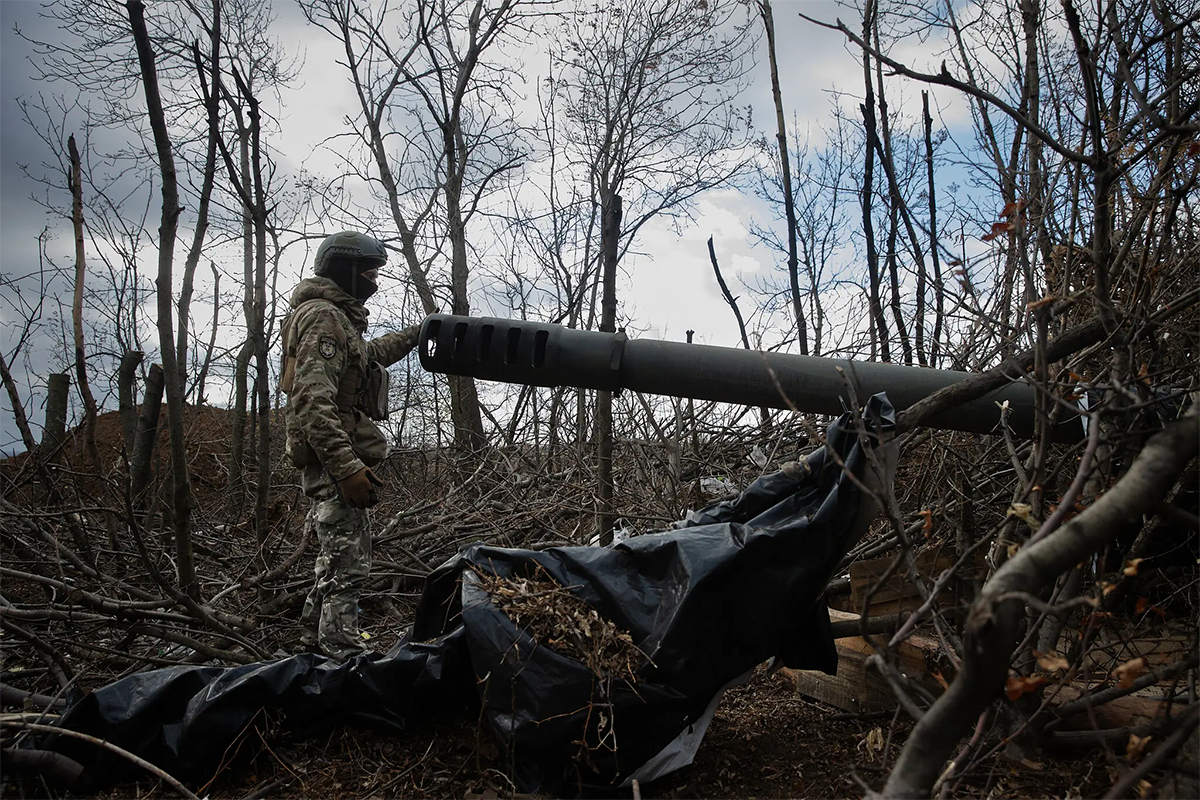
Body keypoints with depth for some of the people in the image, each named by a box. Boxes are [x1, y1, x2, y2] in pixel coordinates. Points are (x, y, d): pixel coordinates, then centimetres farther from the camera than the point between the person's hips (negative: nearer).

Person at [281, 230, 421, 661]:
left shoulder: (339, 319, 20)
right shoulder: (323, 318, -13)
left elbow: (368, 355, 43)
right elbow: (313, 401, -24)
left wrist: (415, 334, 44)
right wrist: (348, 467, -30)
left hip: (336, 465, 11)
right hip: (334, 463, -11)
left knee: (336, 563, 18)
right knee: (348, 566, -10)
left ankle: (314, 649, 29)